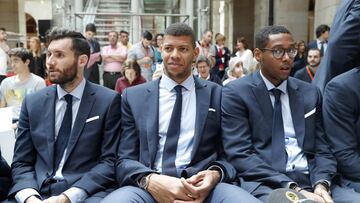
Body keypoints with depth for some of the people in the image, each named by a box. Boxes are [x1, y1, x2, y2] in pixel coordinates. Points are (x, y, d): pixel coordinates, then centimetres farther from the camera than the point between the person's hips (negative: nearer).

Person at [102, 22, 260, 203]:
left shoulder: (217, 94, 12)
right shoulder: (134, 96, 12)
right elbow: (125, 160, 7)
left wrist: (215, 174, -11)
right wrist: (150, 180, -15)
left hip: (201, 185, 0)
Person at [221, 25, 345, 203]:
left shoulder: (310, 93, 13)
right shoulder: (235, 93, -1)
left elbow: (322, 149, 11)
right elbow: (240, 154, -9)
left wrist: (321, 184, -11)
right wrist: (293, 188, -18)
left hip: (311, 180, 5)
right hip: (264, 182, -4)